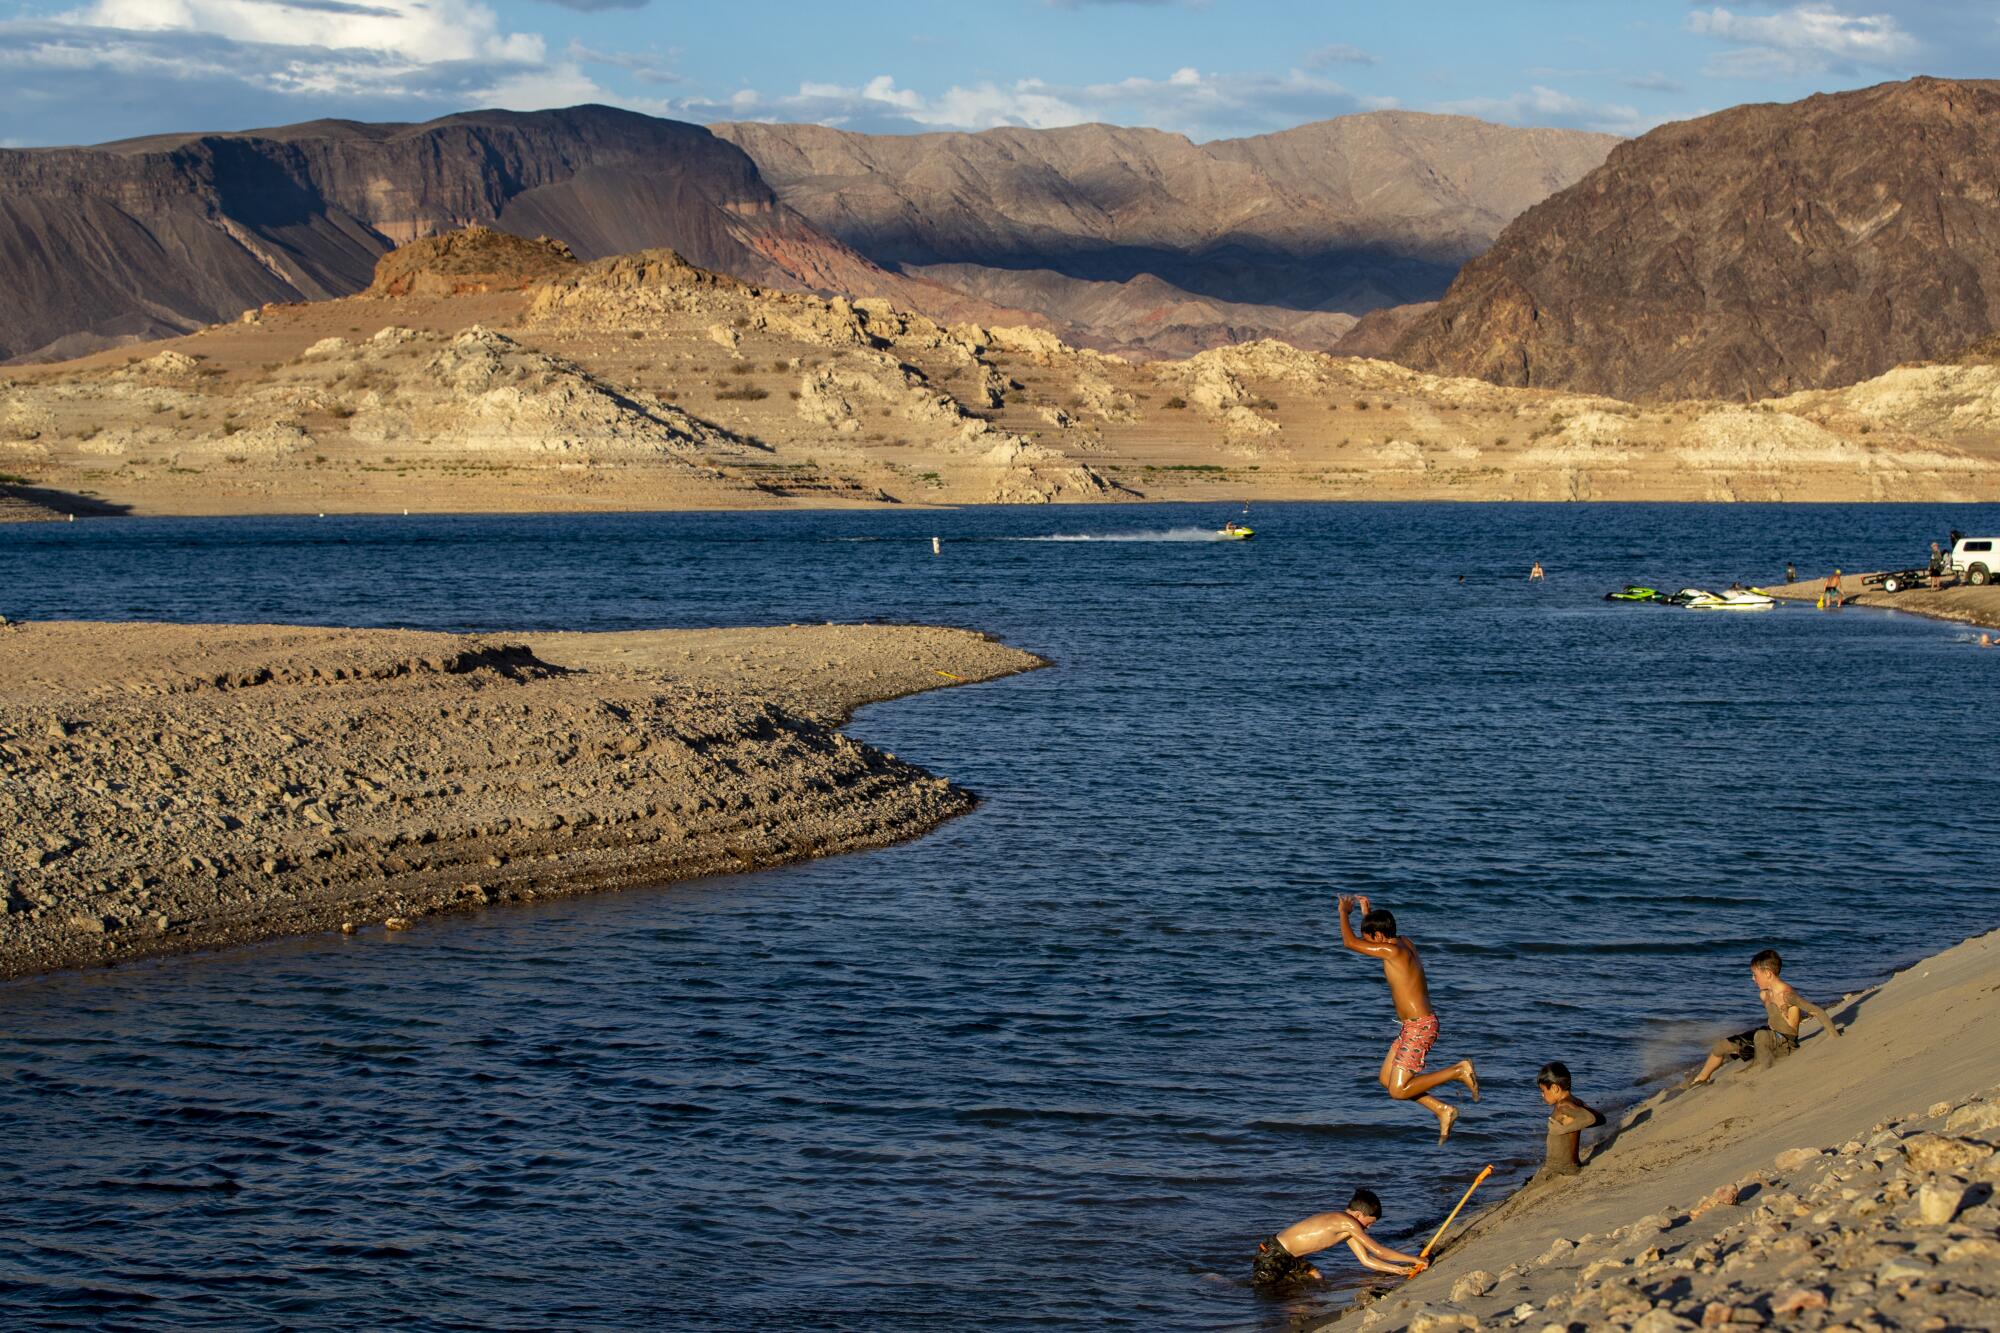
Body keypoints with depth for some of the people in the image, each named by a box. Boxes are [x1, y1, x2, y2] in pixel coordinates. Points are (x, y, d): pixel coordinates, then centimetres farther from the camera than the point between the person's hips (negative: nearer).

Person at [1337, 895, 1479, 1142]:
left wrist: (1343, 912, -3)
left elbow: (1350, 942, -18)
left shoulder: (1393, 951, -19)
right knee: (1386, 1079, 16)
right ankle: (1442, 1110, 15)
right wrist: (1367, 913, 27)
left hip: (1419, 1028, -10)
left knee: (1398, 1090, -8)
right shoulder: (1404, 943, 7)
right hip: (1414, 1026, 10)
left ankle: (1459, 1071, -5)